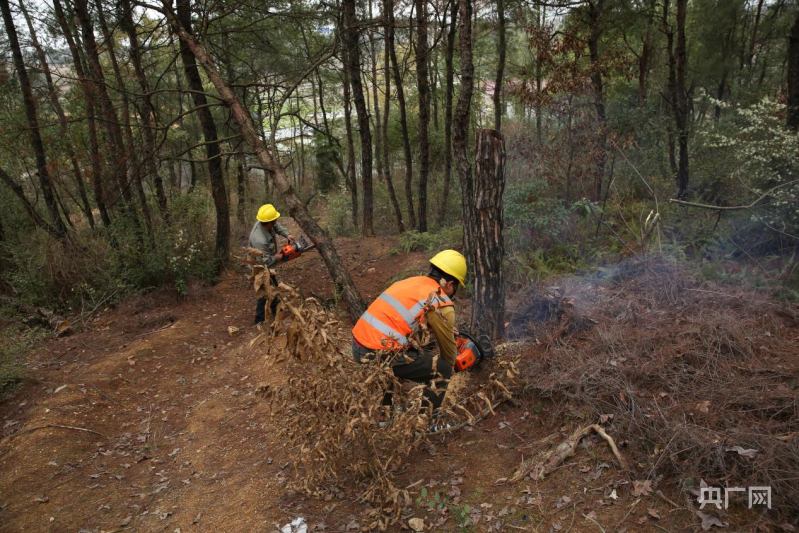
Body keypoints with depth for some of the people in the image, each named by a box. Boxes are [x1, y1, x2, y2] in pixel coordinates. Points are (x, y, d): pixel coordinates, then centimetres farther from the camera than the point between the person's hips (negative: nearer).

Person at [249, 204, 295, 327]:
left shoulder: (265, 223, -18)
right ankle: (260, 321, 19)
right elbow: (265, 262, -35)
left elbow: (277, 226, 4)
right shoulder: (260, 241, -43)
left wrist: (287, 234, -12)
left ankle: (275, 309, 47)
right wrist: (277, 258, -17)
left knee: (273, 287, 25)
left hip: (266, 266, 9)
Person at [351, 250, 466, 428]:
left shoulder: (410, 281, 16)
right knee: (441, 371, 9)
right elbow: (448, 346, 11)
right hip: (381, 356, -8)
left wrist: (445, 329, 43)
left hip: (357, 347, 8)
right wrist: (448, 368, 32)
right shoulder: (441, 304, -4)